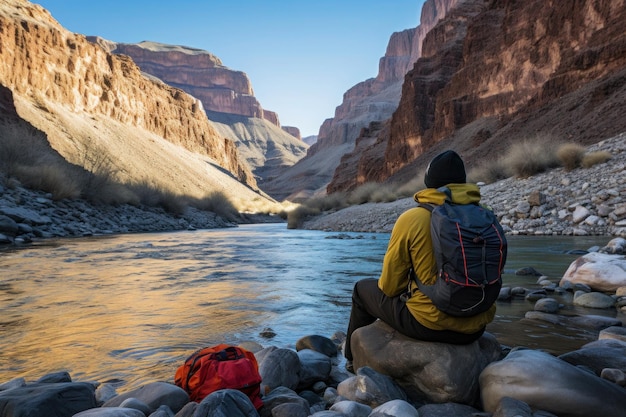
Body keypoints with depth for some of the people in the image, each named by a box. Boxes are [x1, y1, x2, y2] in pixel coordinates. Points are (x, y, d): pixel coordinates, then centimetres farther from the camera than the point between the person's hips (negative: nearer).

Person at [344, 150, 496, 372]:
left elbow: (390, 286, -8)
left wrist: (386, 286, 16)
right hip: (476, 328, 6)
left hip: (430, 324, -5)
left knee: (363, 289, 19)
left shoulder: (411, 219, -15)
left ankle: (354, 359, 39)